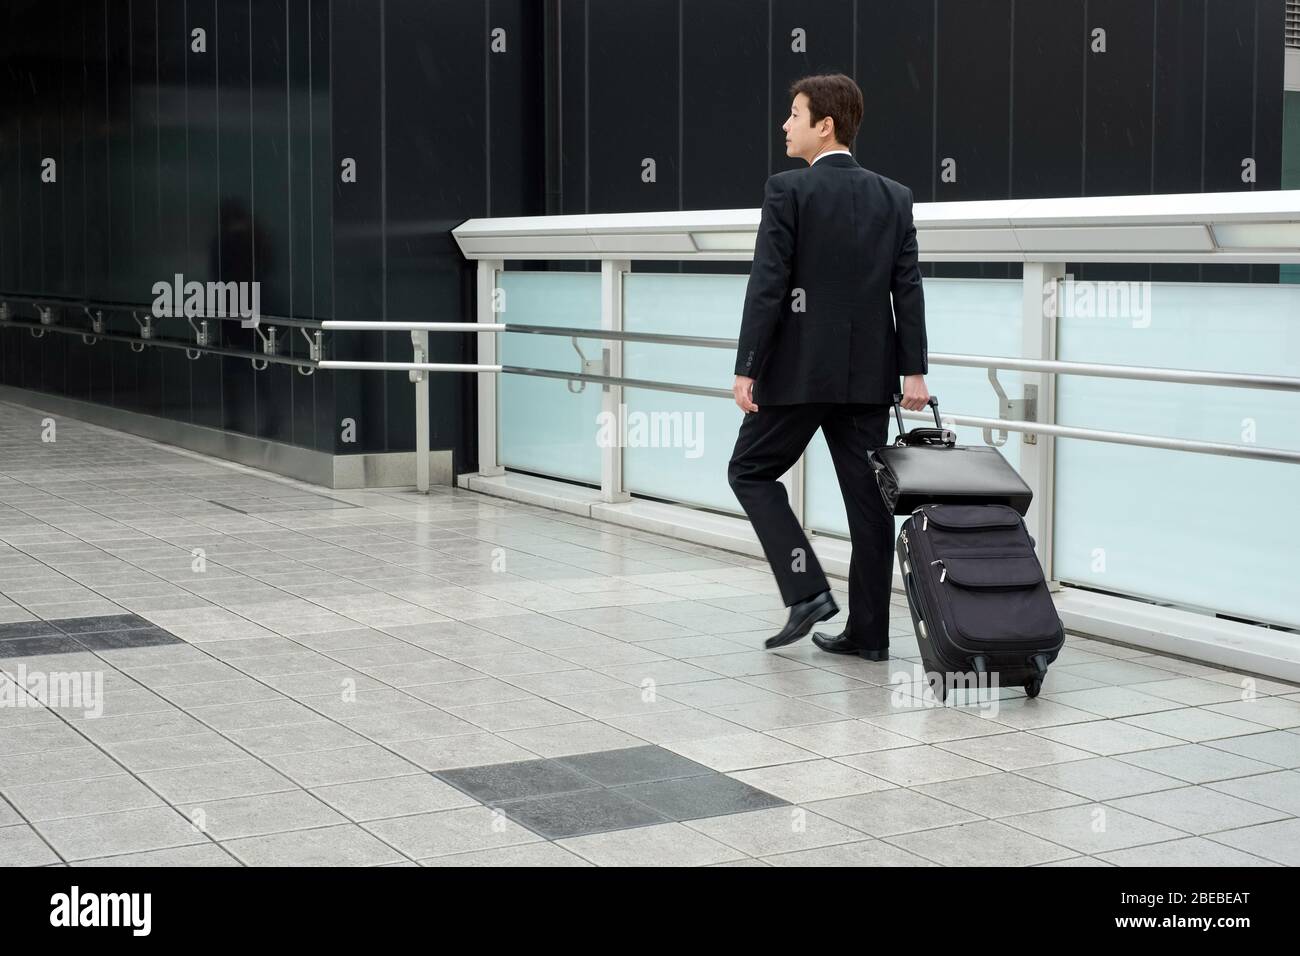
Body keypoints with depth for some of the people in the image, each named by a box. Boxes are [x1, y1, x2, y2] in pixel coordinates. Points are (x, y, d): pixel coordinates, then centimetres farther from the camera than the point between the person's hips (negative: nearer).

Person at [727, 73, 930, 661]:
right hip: (869, 373, 5)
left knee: (751, 471, 11)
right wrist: (914, 371, 5)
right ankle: (868, 630, 11)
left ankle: (807, 590, -2)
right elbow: (908, 289, 5)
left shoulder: (787, 190, -8)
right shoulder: (894, 197, 7)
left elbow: (767, 286, -12)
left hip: (799, 370, -5)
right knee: (866, 492, 8)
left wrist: (746, 368, -10)